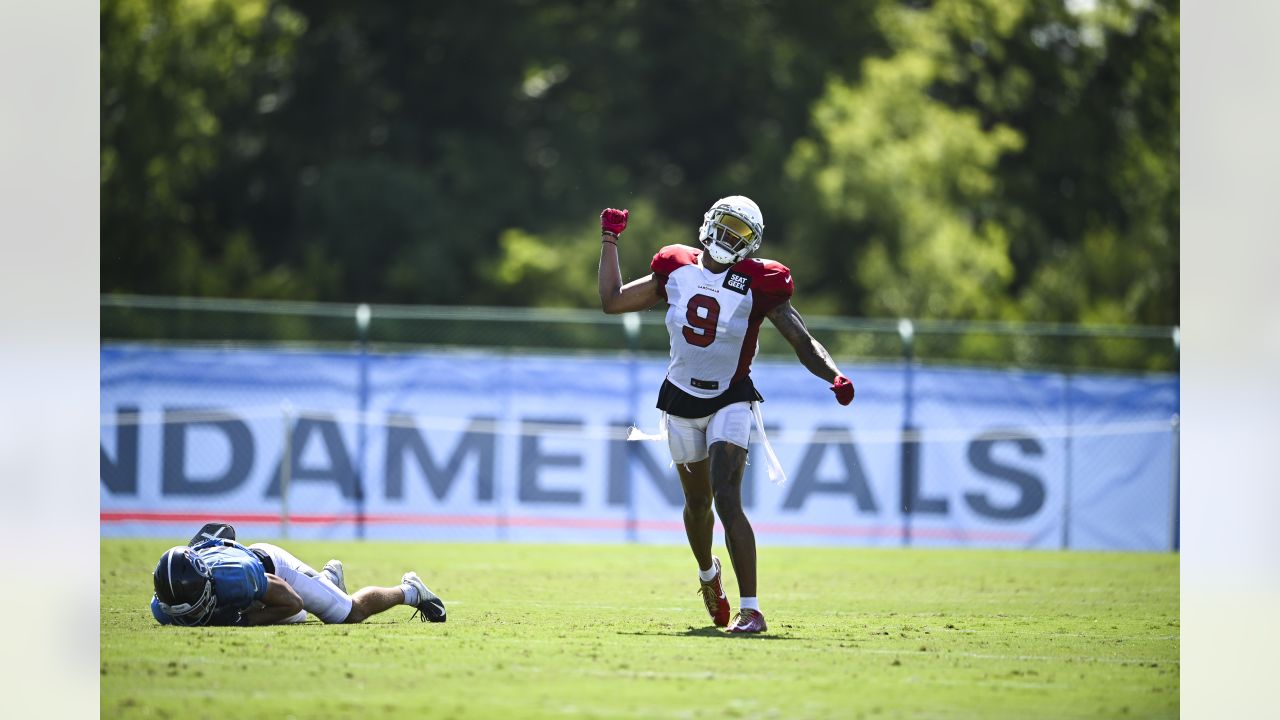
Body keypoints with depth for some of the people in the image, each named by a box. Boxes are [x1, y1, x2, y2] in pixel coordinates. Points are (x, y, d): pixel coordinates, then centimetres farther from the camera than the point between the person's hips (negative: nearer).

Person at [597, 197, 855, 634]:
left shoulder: (756, 285, -12)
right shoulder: (676, 271, -1)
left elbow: (804, 343, -11)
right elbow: (612, 302, 8)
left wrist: (834, 377, -28)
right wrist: (610, 241, 8)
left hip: (730, 401, -4)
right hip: (682, 399, 4)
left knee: (727, 500, -20)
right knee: (698, 502, 17)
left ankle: (750, 610, -23)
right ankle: (708, 574, 49)